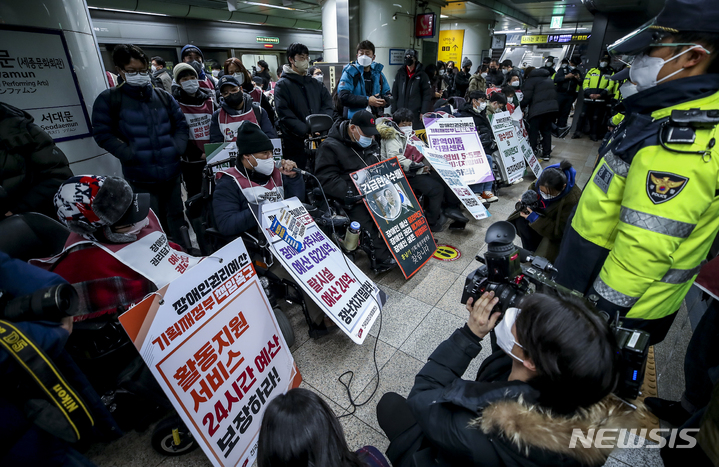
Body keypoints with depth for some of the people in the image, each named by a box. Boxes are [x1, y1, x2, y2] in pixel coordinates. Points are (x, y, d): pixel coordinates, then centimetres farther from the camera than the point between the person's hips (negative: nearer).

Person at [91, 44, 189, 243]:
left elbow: (181, 125, 14)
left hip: (171, 172, 4)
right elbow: (102, 134, -2)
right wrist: (130, 154, -14)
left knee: (176, 216, 17)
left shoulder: (163, 97, 9)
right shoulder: (109, 99, -1)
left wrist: (178, 147, -2)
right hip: (140, 177, -3)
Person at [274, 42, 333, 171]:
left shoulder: (317, 84, 17)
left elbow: (327, 106, 7)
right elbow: (284, 114, -10)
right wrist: (306, 131, -19)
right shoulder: (283, 85, 1)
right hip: (295, 142, -4)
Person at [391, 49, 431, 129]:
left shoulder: (422, 75, 3)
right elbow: (394, 93, 12)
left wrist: (423, 112, -8)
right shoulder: (400, 74, 12)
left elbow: (427, 94, -1)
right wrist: (394, 111, 5)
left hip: (416, 114, -3)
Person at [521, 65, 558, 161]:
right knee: (547, 130, 13)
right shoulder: (549, 79, 24)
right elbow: (554, 93, 26)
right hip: (552, 107, 7)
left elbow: (527, 97, -8)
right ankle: (547, 153, 16)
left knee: (533, 132, -3)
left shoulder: (530, 80, -1)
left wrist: (522, 106, 7)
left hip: (538, 109, -7)